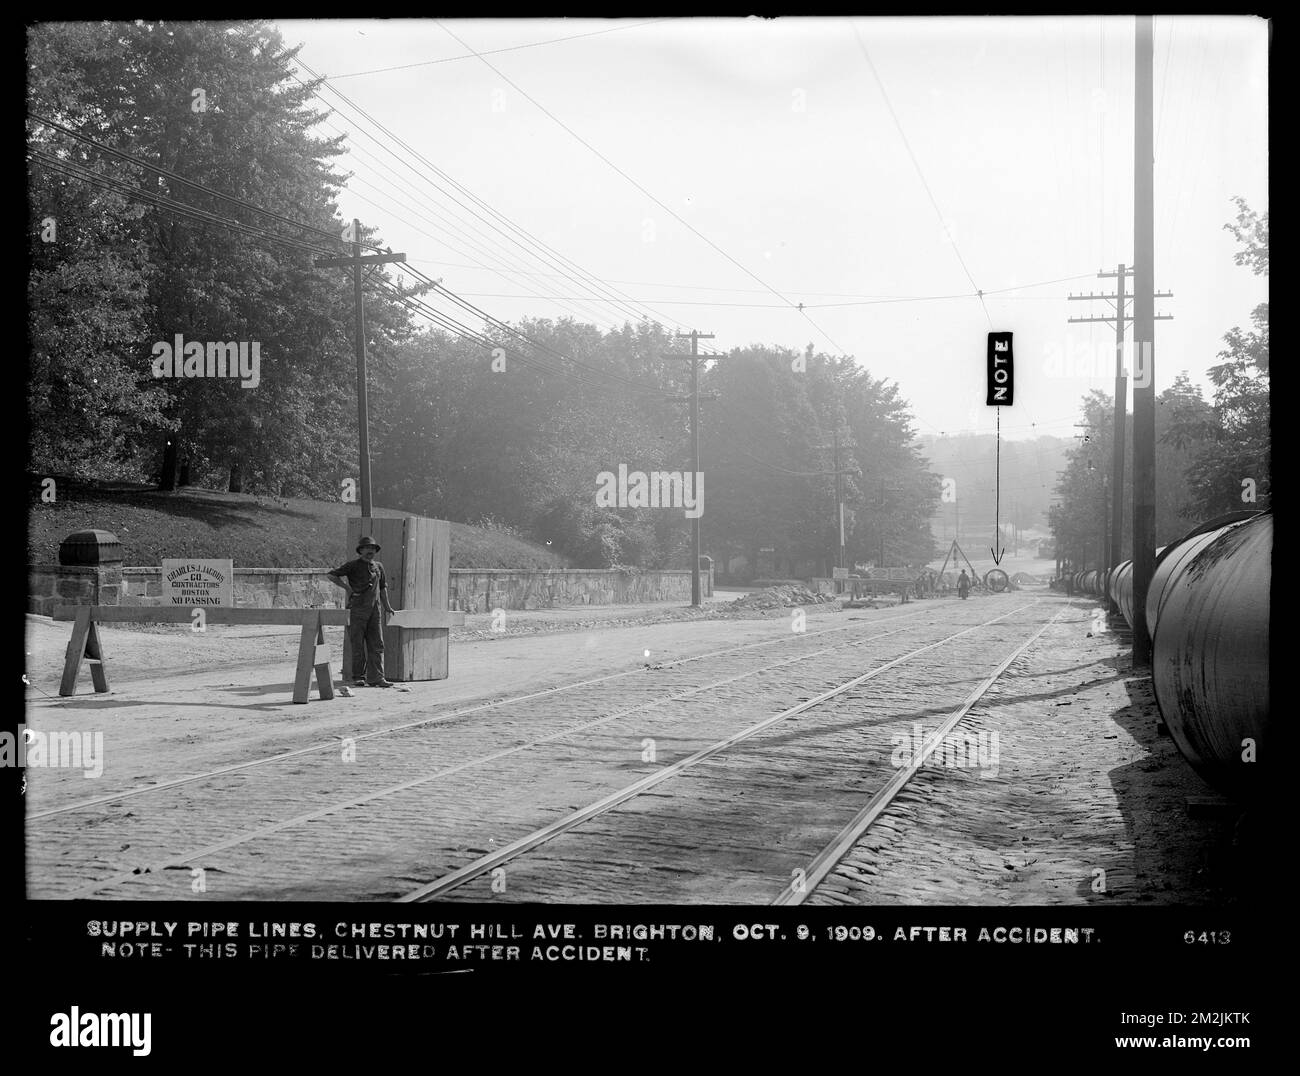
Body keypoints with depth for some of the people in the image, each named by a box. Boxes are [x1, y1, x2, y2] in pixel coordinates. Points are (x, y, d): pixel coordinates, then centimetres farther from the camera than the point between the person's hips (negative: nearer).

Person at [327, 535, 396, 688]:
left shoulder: (378, 567, 16)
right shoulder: (353, 566, 1)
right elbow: (331, 576, -2)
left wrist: (387, 606, 26)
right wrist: (347, 587, -8)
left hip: (375, 610, 4)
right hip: (357, 610, -4)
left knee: (377, 645, -2)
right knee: (358, 645, -1)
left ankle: (376, 678, -4)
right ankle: (358, 677, 6)